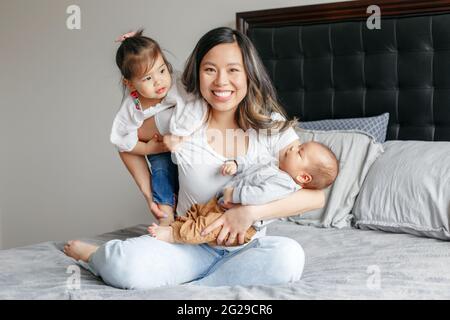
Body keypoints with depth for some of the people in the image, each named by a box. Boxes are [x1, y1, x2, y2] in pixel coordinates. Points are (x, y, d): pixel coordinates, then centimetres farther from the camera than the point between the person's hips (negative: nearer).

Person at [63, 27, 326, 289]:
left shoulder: (271, 125, -7)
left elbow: (316, 195, -15)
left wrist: (252, 211, -25)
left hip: (245, 247, 1)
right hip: (190, 245, -1)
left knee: (289, 256, -34)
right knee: (125, 263, -31)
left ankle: (178, 287, -19)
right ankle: (93, 255, 7)